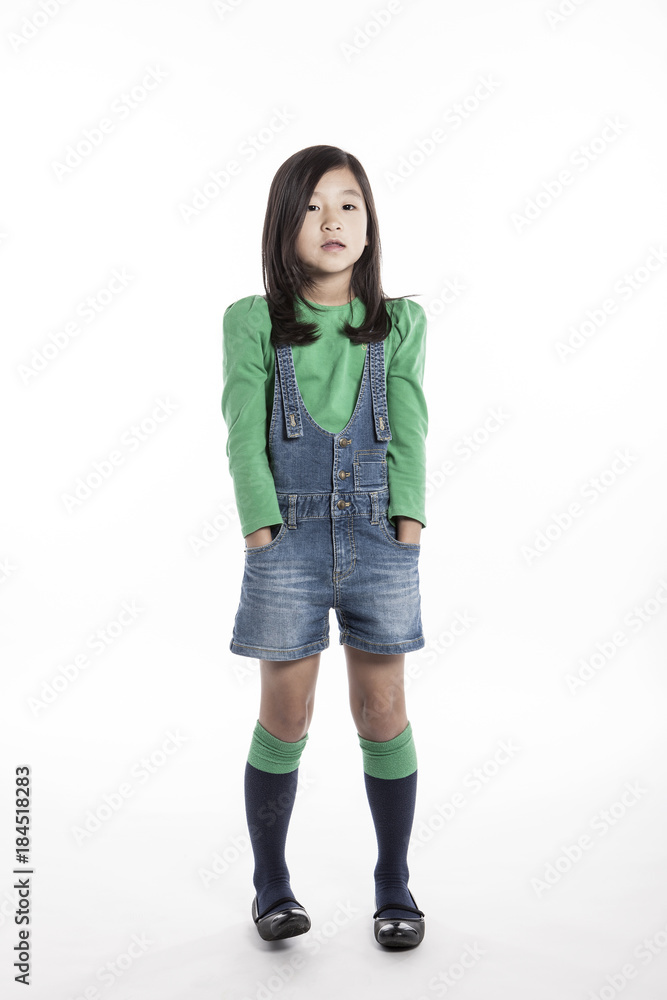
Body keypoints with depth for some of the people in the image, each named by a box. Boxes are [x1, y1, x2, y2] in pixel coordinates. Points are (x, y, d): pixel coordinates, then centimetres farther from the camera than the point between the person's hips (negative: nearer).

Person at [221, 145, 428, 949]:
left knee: (383, 712, 8)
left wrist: (407, 531, -7)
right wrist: (265, 535, -10)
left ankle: (395, 885, 25)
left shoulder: (400, 323, 7)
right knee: (285, 717, 7)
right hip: (290, 538, -1)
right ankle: (271, 884, 26)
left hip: (380, 539, 1)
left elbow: (409, 434, 2)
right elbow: (245, 439, -2)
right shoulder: (252, 323, 3)